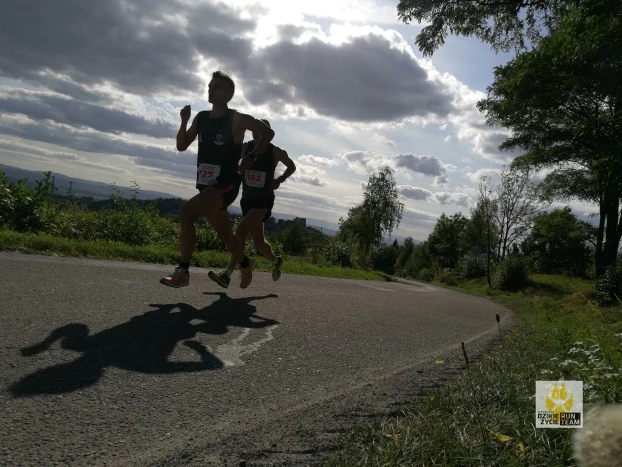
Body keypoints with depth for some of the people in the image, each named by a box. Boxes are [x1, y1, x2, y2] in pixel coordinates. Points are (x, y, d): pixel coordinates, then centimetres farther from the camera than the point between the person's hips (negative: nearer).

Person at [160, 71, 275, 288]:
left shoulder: (237, 119, -8)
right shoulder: (201, 118, 10)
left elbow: (268, 133, -1)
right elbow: (181, 146, 11)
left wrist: (250, 157, -1)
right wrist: (184, 121, -3)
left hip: (226, 184, -8)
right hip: (206, 185, 8)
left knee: (186, 212, -27)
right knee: (224, 234, 19)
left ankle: (182, 272, -21)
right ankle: (246, 264, 45)